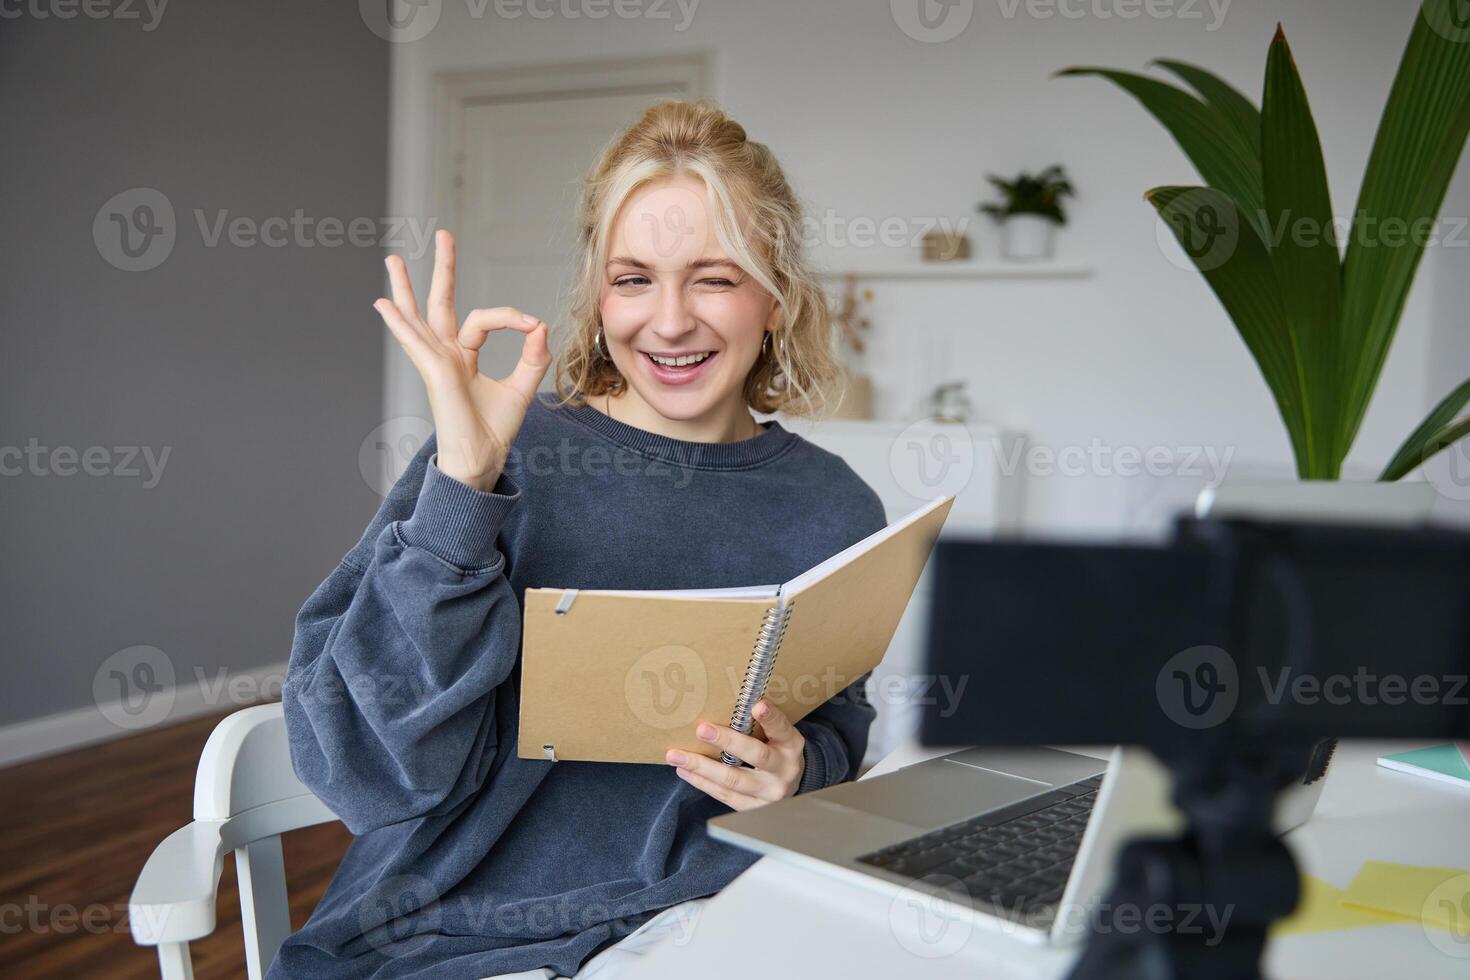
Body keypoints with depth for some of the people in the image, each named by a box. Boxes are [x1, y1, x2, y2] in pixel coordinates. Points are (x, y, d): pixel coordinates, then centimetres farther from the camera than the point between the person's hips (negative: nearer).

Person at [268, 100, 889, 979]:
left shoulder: (832, 510, 3)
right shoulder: (498, 453, -6)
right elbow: (382, 771, -12)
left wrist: (796, 773, -9)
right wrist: (463, 484, -21)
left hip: (700, 908, 3)